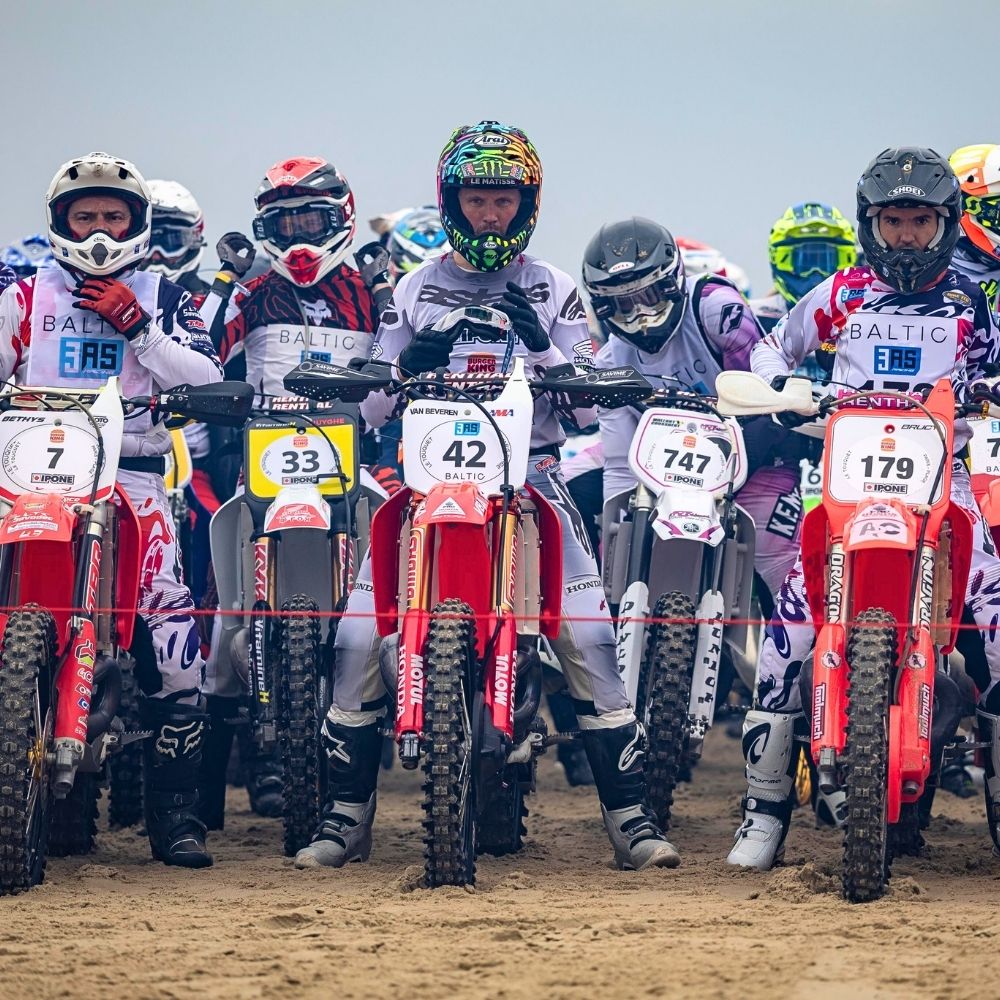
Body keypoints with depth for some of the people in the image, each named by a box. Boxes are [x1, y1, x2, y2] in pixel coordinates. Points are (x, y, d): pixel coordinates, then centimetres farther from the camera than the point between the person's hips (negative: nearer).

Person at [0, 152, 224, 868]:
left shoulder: (162, 297, 15)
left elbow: (207, 380, 4)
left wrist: (137, 326, -5)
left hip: (132, 472, -1)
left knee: (174, 634, -15)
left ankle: (177, 813, -10)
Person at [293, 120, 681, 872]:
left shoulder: (553, 290, 10)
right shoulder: (417, 289, 14)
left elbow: (590, 405, 5)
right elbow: (375, 407, 13)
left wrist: (544, 346, -12)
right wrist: (409, 364, -8)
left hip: (530, 470, -1)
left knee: (589, 634, -15)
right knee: (359, 633, -11)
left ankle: (630, 814, -10)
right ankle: (348, 813, 1)